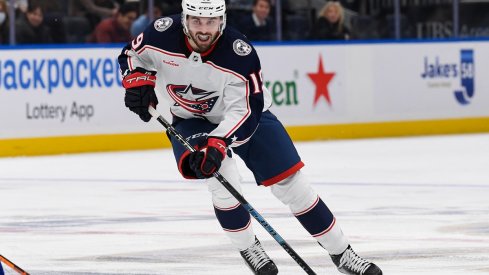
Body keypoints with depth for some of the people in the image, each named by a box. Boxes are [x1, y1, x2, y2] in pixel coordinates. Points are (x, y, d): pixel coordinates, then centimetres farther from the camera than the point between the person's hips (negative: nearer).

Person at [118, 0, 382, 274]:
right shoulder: (163, 34, -24)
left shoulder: (240, 54, -31)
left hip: (244, 112, -1)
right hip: (190, 120, 1)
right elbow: (131, 55, -3)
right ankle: (248, 248, -6)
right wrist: (138, 80, -24)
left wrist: (217, 143, -47)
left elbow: (243, 111, -33)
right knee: (221, 171, -27)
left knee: (289, 180, -6)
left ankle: (341, 252, 7)